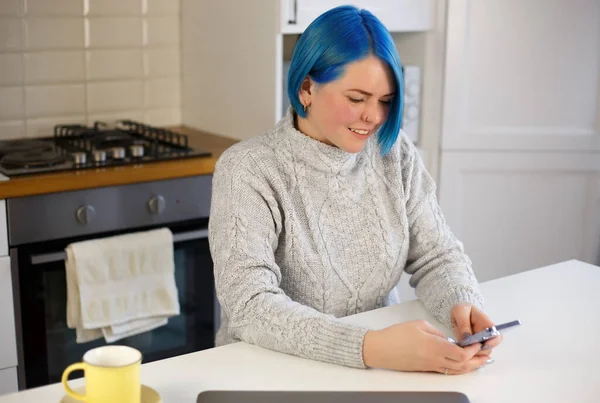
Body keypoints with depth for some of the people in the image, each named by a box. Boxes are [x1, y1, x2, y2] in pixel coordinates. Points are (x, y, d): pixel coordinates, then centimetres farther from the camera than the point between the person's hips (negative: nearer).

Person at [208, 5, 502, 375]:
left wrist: (464, 303, -18)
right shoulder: (248, 170, -14)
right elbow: (249, 307, -22)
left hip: (379, 369, 4)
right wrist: (371, 348, -33)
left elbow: (436, 256, 3)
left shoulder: (395, 154, 1)